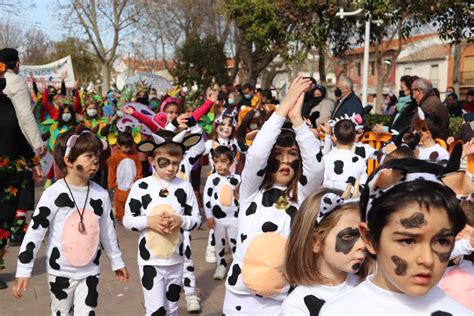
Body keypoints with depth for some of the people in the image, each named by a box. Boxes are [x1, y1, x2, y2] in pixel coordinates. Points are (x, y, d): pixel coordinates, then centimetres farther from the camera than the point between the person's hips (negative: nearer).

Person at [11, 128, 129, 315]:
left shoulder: (101, 195, -3)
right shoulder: (53, 194, -15)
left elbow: (108, 231, 8)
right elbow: (34, 232, -11)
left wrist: (116, 261, 15)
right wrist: (23, 270, -12)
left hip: (90, 272, 2)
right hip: (60, 272, -2)